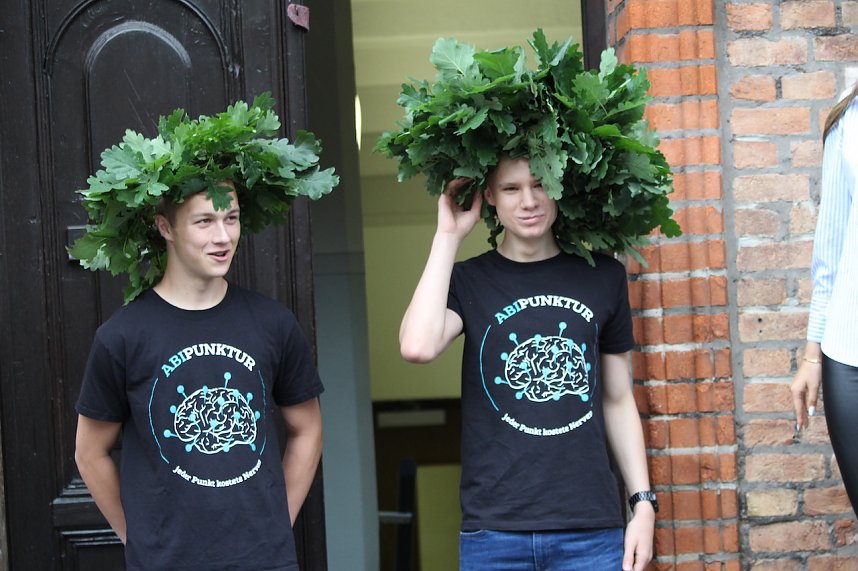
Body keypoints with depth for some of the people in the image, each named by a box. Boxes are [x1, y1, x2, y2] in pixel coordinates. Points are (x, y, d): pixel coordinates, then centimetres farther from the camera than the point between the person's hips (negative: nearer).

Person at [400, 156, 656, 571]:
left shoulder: (602, 277, 8)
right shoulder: (467, 281, 3)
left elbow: (618, 400, 14)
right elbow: (417, 347, -18)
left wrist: (643, 503, 7)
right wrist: (448, 236, -9)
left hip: (591, 529, 1)